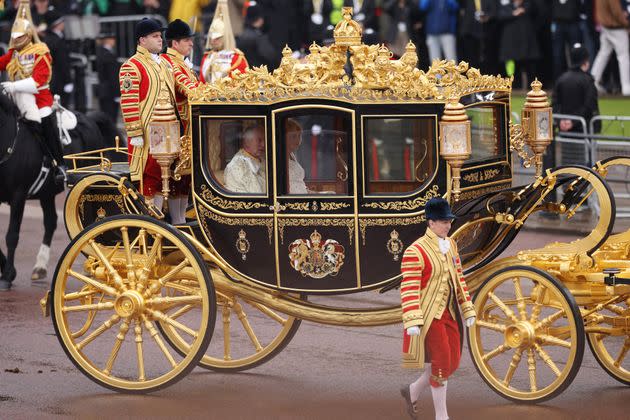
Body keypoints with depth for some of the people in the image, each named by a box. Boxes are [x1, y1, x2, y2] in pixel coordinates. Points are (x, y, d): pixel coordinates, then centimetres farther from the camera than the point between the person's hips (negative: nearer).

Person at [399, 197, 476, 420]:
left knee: (452, 362, 9)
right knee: (441, 363, -6)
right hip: (428, 316, -8)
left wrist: (468, 309, 14)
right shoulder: (415, 251, -16)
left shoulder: (450, 245, 9)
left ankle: (412, 391, 31)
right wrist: (412, 322, -26)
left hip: (448, 313, 8)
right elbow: (409, 289, -20)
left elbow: (458, 278, 16)